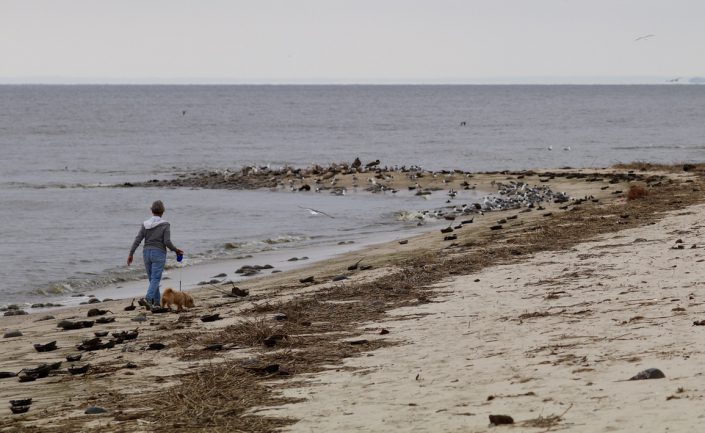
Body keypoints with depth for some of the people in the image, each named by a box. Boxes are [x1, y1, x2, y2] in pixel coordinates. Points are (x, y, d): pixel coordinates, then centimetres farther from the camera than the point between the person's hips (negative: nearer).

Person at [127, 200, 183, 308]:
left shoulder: (145, 224, 2)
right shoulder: (165, 224, -8)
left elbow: (137, 240, -2)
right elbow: (167, 242, -13)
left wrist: (130, 254, 1)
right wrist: (176, 250, 3)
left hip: (147, 252, 4)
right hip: (159, 253, -4)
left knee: (152, 278, 15)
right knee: (155, 279, -8)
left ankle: (156, 302, 19)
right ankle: (148, 298, -30)